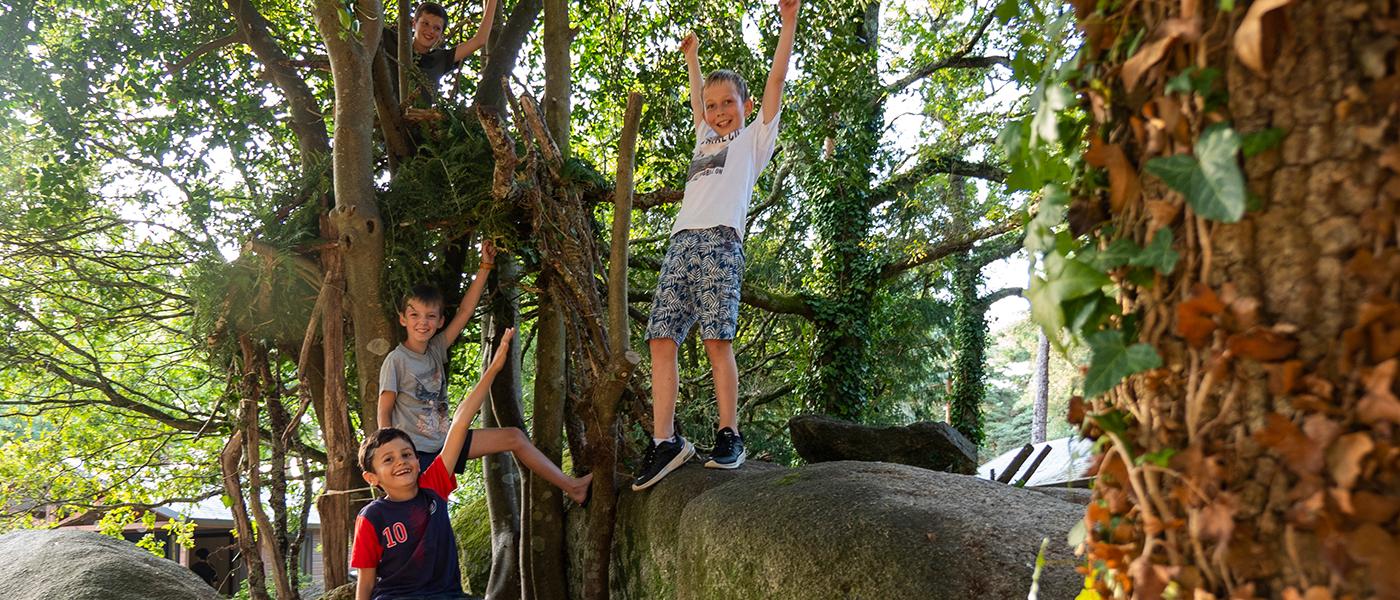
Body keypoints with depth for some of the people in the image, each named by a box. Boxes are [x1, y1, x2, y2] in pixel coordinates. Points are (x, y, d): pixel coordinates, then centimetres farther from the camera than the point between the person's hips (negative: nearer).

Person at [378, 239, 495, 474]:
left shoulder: (436, 350, 6)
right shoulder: (396, 360, -8)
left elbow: (465, 311, 7)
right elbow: (384, 412, -7)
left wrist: (485, 266, 6)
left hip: (441, 449, 6)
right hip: (411, 454, -6)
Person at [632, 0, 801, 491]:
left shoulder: (754, 138, 18)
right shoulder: (706, 139, 32)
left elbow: (776, 82, 13)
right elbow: (697, 98, 49)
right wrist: (692, 59, 59)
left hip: (720, 240, -6)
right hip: (680, 242, 6)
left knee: (717, 339, -14)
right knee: (661, 338, -7)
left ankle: (729, 436, -8)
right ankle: (664, 441, -9)